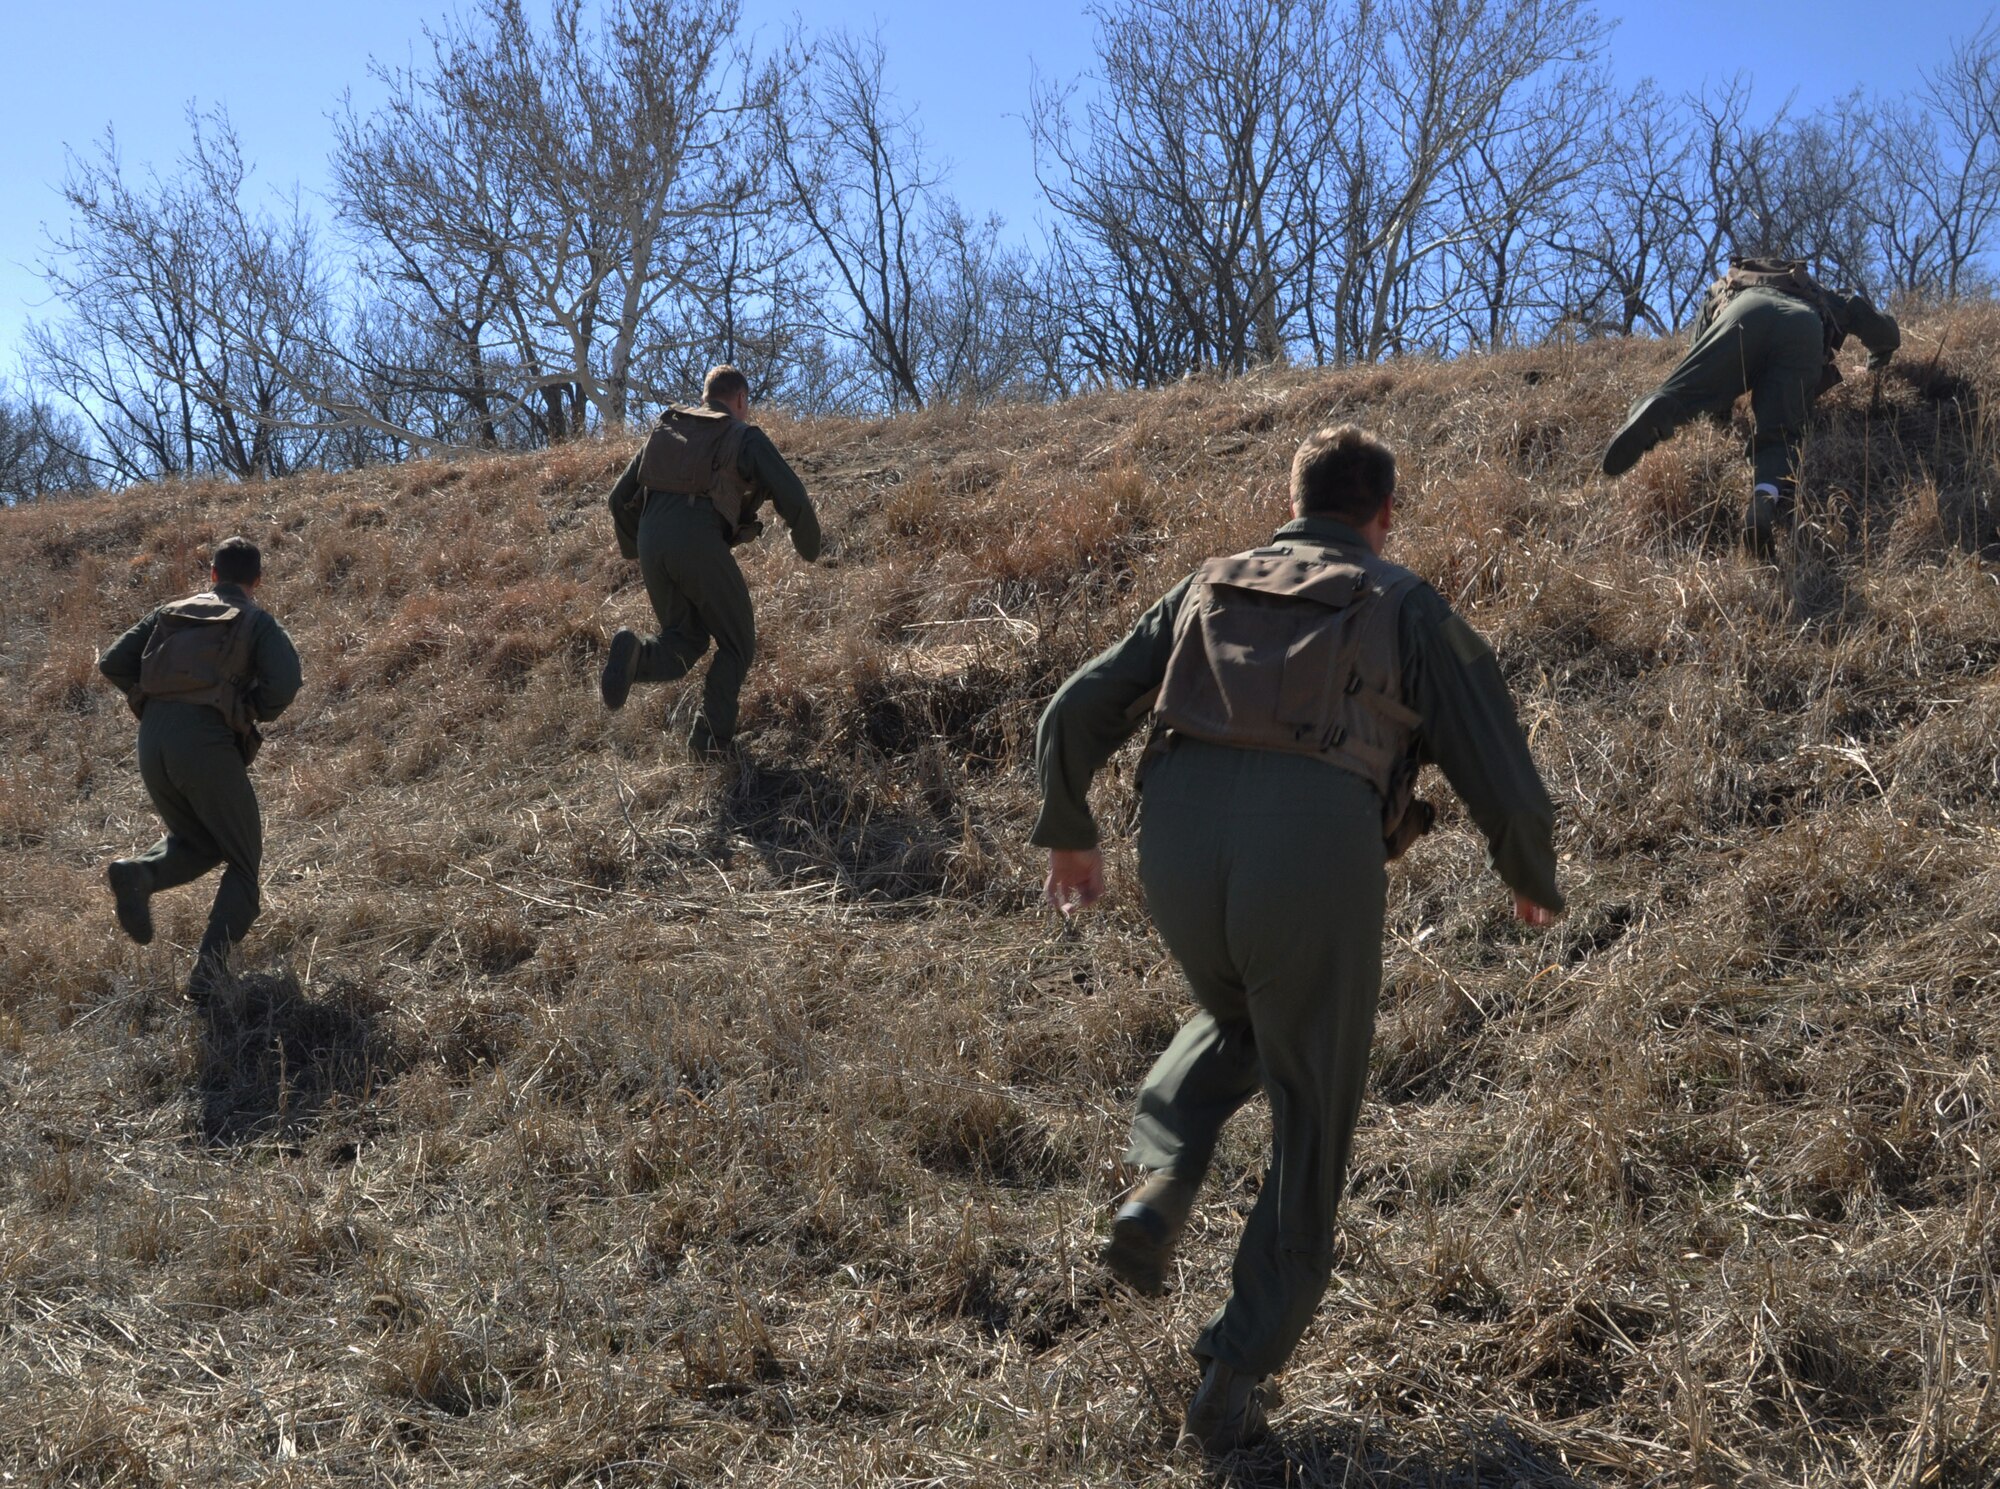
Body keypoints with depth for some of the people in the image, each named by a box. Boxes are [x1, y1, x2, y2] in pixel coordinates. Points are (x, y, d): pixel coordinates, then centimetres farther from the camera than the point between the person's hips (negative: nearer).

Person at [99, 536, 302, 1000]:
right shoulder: (258, 621, 8)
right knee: (242, 860, 9)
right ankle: (211, 962, -11)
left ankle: (139, 872, -7)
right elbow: (284, 683, -9)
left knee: (195, 843, 26)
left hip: (152, 741, 5)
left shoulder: (170, 613, 21)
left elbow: (112, 663, 15)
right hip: (207, 744, -4)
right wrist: (252, 712, 10)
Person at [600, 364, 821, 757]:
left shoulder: (664, 429, 24)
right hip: (700, 544, -5)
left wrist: (634, 548, 41)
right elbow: (792, 498, 1)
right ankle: (711, 735, -1)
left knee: (686, 640, 18)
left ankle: (635, 655, -14)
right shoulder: (745, 436, 9)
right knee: (736, 644, 13)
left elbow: (620, 499, 24)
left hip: (652, 544, 5)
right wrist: (809, 547, 20)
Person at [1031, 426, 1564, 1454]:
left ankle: (1160, 1187, 12)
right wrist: (1533, 886, 30)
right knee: (1308, 1131, 16)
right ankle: (1229, 1386, 18)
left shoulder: (1208, 588, 23)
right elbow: (1504, 786, 11)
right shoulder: (1408, 610, 15)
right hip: (1319, 859, -3)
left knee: (1234, 1022, 36)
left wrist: (1068, 835, 34)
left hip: (1180, 843, 3)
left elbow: (1073, 715, 18)